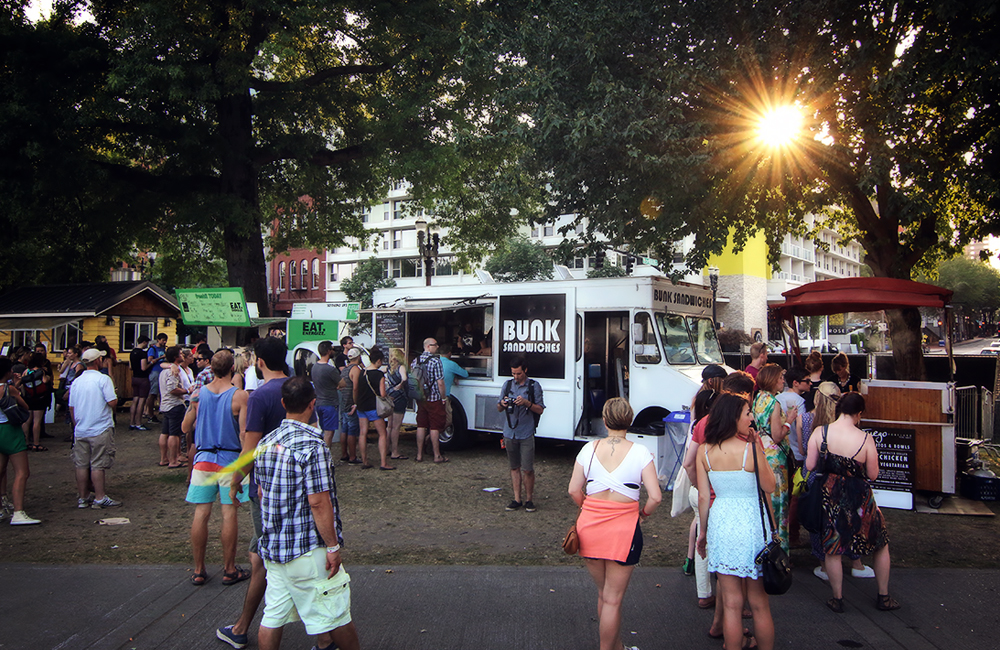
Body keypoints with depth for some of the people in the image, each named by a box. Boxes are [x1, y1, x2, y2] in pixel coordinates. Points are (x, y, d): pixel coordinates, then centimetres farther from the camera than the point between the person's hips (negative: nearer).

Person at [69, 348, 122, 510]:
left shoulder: (76, 381, 8)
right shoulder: (103, 379, -12)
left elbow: (71, 407, 13)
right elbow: (112, 402, -18)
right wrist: (116, 399, 5)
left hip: (80, 431, 6)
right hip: (100, 430, -6)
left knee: (82, 466, 10)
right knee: (98, 465, -2)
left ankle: (83, 498, 18)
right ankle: (100, 498, 1)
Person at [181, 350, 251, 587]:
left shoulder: (198, 393, 0)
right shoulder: (239, 396, -11)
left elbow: (185, 427, 9)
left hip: (203, 458, 3)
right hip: (230, 459, -3)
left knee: (201, 513, 7)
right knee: (229, 513, 4)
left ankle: (198, 571, 16)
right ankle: (229, 570, 13)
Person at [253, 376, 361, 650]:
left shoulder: (266, 442, 5)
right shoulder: (312, 445, -19)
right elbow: (318, 502, -20)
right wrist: (333, 546, -13)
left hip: (272, 545, 8)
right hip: (307, 548, -8)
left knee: (273, 615, 14)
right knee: (335, 615, 8)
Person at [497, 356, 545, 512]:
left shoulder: (534, 386, 0)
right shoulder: (507, 384, 10)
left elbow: (540, 410, -3)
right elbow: (499, 408, 14)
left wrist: (526, 403, -18)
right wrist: (502, 404, -9)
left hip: (526, 434, -3)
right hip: (510, 433, 4)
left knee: (527, 469, -4)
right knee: (514, 467, 10)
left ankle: (529, 499, 10)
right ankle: (516, 499, 17)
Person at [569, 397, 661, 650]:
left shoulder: (589, 449, -2)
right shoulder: (640, 453, -9)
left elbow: (574, 491, 0)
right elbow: (655, 497, -13)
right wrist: (644, 514, 6)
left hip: (590, 525, 3)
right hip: (624, 527, -3)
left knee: (603, 594, 21)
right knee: (613, 599, 7)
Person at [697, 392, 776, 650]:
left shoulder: (705, 451, -3)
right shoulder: (750, 448, -15)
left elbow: (703, 497, 1)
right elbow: (770, 487, -1)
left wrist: (703, 530, 13)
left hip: (720, 523, 3)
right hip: (752, 523, -3)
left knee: (731, 603, 10)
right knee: (759, 602, 12)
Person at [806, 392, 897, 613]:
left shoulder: (820, 432, -12)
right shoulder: (866, 439, -15)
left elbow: (810, 465, -8)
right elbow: (873, 474, -7)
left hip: (831, 496, 1)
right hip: (859, 499, -1)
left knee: (832, 548, 15)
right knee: (881, 543, 21)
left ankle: (838, 598, 22)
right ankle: (884, 597, 31)